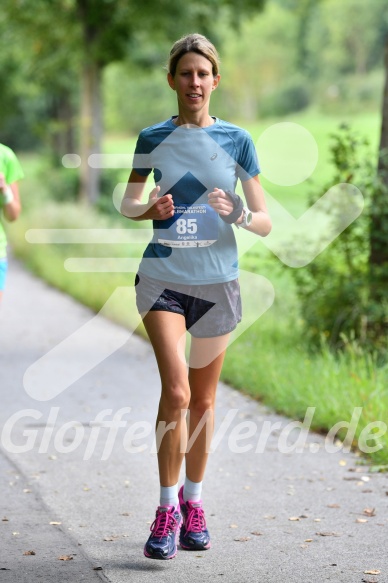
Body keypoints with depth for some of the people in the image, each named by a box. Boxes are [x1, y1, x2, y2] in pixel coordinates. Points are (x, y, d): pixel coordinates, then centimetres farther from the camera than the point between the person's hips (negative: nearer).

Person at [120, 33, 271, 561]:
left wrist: (237, 212, -20)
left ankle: (193, 502, 28)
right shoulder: (153, 138, 2)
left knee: (203, 400, 10)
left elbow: (265, 223, 1)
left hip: (217, 281, 1)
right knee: (176, 390, -17)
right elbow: (128, 204, 13)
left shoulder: (237, 140, 1)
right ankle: (167, 510, -6)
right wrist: (151, 209, -10)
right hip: (162, 277, -1)